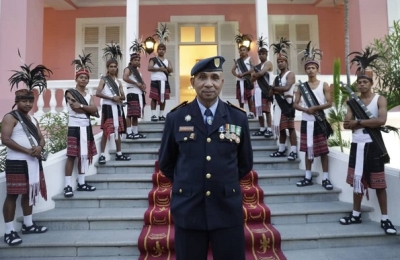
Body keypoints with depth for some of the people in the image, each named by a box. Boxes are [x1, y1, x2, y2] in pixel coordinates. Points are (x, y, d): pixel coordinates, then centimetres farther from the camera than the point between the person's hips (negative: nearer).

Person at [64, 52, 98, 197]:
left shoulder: (89, 95, 15)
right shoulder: (70, 93, -2)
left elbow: (94, 109, -4)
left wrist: (81, 106, -12)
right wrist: (89, 110, -6)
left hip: (86, 128, 6)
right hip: (74, 127, -6)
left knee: (84, 155, 9)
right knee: (71, 156, -7)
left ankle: (81, 183, 17)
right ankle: (68, 186, -3)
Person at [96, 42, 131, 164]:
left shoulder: (118, 81, 14)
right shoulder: (104, 80, -2)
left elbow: (123, 96, 11)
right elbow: (97, 93, -16)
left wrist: (119, 97, -11)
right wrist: (111, 97, -17)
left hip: (117, 108, 6)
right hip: (108, 107, -6)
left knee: (118, 131, 9)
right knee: (106, 131, -4)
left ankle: (119, 154, 18)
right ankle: (102, 155, 3)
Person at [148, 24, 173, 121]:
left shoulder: (167, 61, 14)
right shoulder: (153, 59, 3)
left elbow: (171, 70, 1)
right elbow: (149, 68, -13)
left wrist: (165, 69, -17)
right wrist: (161, 69, -15)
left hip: (164, 81, 4)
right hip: (155, 81, -4)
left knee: (163, 99, 7)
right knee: (154, 98, -3)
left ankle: (161, 115, 15)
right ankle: (153, 115, 1)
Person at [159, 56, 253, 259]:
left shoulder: (238, 118, 0)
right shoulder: (175, 118, -2)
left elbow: (245, 164, 11)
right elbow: (166, 163, 9)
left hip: (228, 209, 1)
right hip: (188, 210, 0)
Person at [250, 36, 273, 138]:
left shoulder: (268, 63, -1)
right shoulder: (257, 66, 19)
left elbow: (261, 73, -17)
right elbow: (252, 79, 13)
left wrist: (254, 74, 2)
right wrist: (256, 75, -7)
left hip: (266, 89, -7)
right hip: (258, 89, 7)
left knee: (267, 110, -8)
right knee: (259, 110, 7)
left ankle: (269, 129, -5)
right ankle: (262, 129, 14)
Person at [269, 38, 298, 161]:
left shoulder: (290, 74, -3)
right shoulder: (277, 77, 18)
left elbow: (286, 87, -20)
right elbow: (271, 92, 10)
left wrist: (275, 88, -8)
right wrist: (280, 91, -11)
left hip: (287, 104, -7)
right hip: (278, 104, 7)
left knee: (290, 127, -8)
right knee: (280, 127, 10)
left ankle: (293, 151, -6)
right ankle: (281, 150, 17)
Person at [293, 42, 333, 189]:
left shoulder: (324, 85, 0)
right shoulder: (301, 86, 6)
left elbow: (329, 103, -6)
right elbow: (295, 104, 2)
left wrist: (315, 108, -19)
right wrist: (305, 109, -16)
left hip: (320, 122, -2)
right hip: (306, 122, 3)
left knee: (323, 150, 2)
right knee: (308, 149, 9)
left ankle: (325, 178, 11)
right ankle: (308, 177, 19)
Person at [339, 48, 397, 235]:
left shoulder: (380, 99, -3)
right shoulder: (353, 101, 8)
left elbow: (381, 120, -19)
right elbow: (346, 124, -2)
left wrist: (358, 122, -12)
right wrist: (368, 123, -14)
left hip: (373, 146, -4)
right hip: (357, 145, 4)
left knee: (379, 183, 3)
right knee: (357, 180, 11)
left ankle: (385, 219, 15)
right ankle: (356, 214, 24)